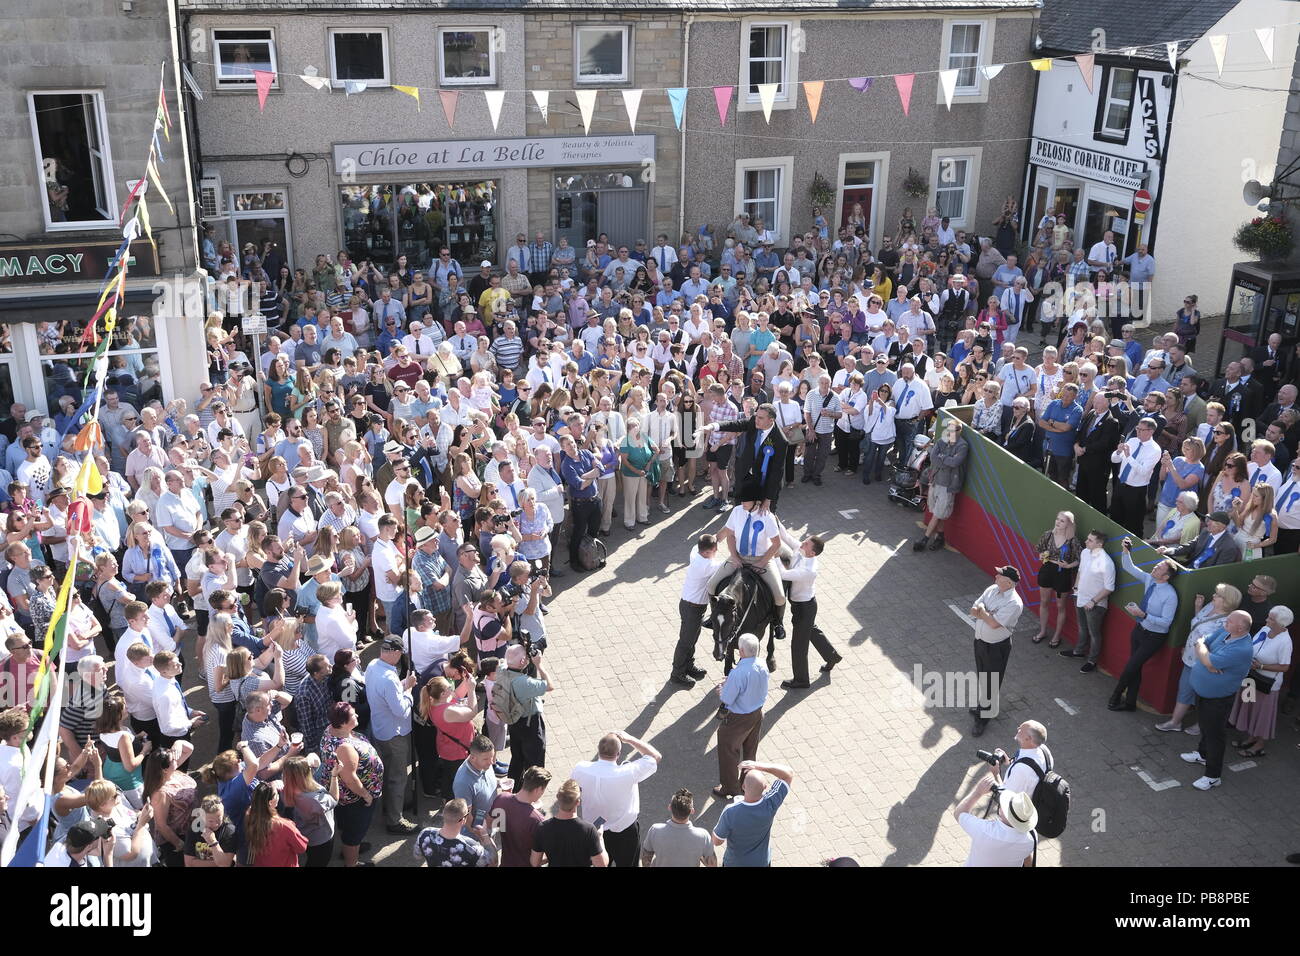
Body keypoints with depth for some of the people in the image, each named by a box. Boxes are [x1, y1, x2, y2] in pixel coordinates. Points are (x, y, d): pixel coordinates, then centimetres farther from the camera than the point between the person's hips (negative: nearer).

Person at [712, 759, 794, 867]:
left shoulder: (730, 813, -38)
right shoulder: (770, 805, -32)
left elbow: (717, 841, -19)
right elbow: (789, 774, -19)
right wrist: (759, 766, -30)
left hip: (735, 863, -2)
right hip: (762, 862, 2)